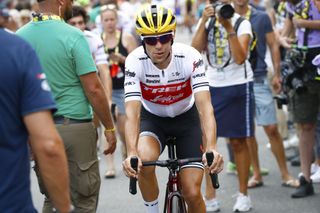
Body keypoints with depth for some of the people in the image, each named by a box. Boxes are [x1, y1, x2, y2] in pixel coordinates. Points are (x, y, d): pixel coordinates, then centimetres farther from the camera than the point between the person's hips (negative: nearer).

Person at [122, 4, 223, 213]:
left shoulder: (190, 57, -28)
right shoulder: (135, 61, -26)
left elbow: (205, 107, -36)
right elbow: (132, 112, -34)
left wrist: (211, 148, -52)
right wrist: (132, 154, -51)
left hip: (186, 117, 0)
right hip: (152, 119, 0)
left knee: (192, 193, -9)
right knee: (144, 160, -32)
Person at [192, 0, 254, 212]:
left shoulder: (242, 23, -6)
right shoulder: (207, 22, 6)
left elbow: (240, 57, -18)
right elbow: (195, 49, -10)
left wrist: (229, 28, -24)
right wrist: (204, 21, -17)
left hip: (238, 85, -3)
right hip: (212, 86, 3)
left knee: (238, 142, 3)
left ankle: (243, 195, 15)